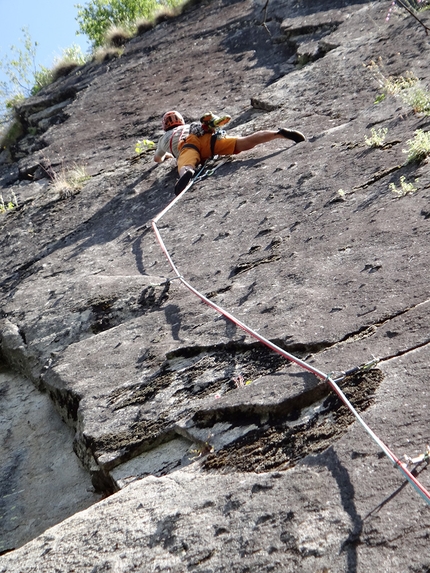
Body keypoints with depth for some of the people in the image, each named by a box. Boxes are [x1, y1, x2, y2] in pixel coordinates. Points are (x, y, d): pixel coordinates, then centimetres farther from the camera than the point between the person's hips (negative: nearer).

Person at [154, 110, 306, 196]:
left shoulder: (164, 138, 40)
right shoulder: (189, 125, 48)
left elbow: (157, 159, 57)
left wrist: (168, 155, 78)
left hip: (186, 144, -3)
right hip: (206, 136, 3)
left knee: (185, 167, -33)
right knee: (244, 143, -14)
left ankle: (187, 173, -69)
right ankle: (280, 133, -31)